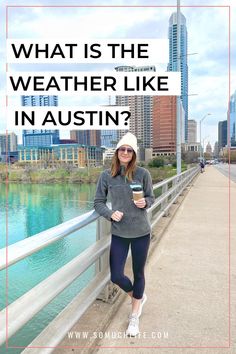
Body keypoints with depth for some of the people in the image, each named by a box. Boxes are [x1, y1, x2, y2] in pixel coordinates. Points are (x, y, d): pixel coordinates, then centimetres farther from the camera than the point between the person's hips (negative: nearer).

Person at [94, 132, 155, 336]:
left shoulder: (143, 173, -7)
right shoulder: (107, 175, -4)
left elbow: (151, 197, 4)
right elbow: (98, 202, 1)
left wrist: (145, 203, -18)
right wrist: (110, 214, -16)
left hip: (141, 232, -1)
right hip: (119, 233, 1)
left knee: (138, 273, 14)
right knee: (116, 276, 6)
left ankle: (135, 316, 39)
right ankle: (139, 297, 41)